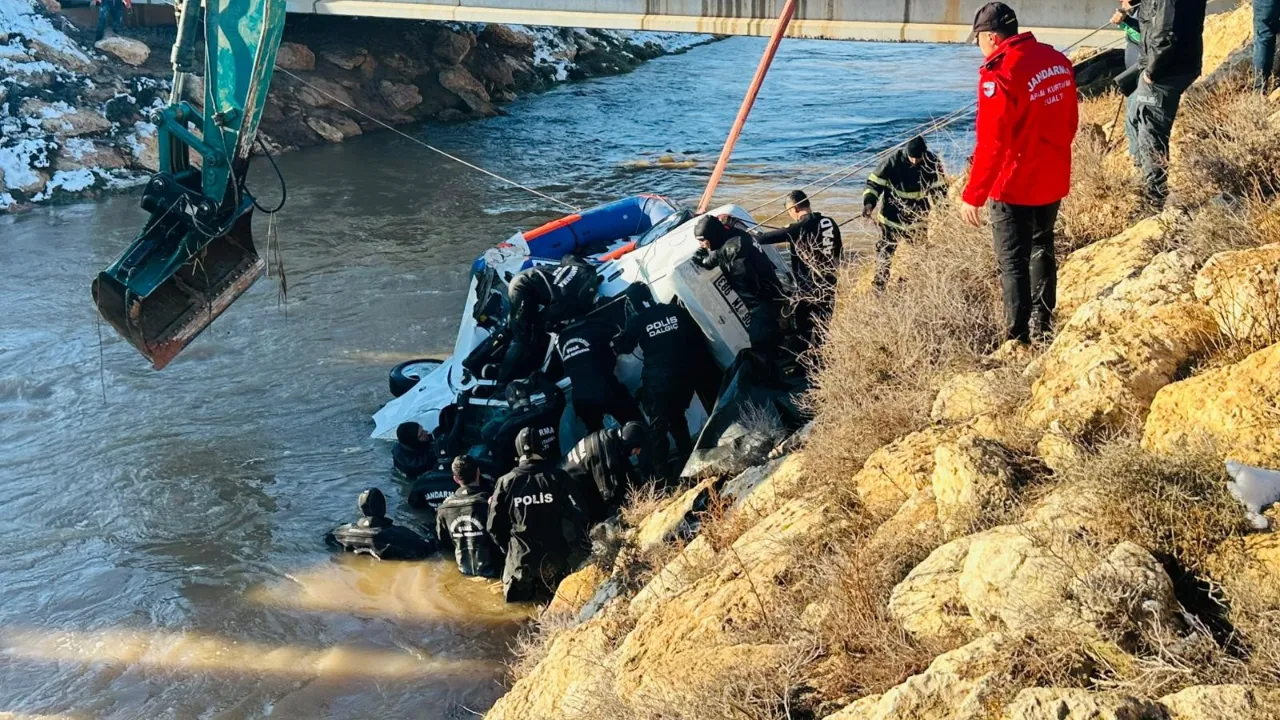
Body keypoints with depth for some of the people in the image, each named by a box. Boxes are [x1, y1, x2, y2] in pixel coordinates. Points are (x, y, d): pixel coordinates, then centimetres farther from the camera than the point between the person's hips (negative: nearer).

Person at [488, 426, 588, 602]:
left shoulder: (506, 482, -4)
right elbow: (577, 517, -8)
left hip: (521, 558, 0)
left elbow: (494, 526, 1)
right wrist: (574, 548, 7)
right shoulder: (558, 478, -8)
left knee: (515, 595, 20)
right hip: (556, 557, 0)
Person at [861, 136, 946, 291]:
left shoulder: (932, 163, -13)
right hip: (892, 216, -3)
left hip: (918, 218, 3)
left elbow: (939, 188, 0)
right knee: (885, 251, 0)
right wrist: (869, 202, -29)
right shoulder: (893, 162, -20)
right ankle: (878, 288, 10)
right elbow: (874, 183, -13)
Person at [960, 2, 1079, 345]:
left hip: (1015, 186, -7)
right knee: (1042, 249, 23)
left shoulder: (999, 73, -21)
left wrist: (972, 196, -17)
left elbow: (991, 143, -23)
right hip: (1054, 181, 8)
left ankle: (1018, 339, 9)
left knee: (1013, 262, 4)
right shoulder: (1058, 60, 3)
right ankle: (1044, 326, 34)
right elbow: (1070, 123, 12)